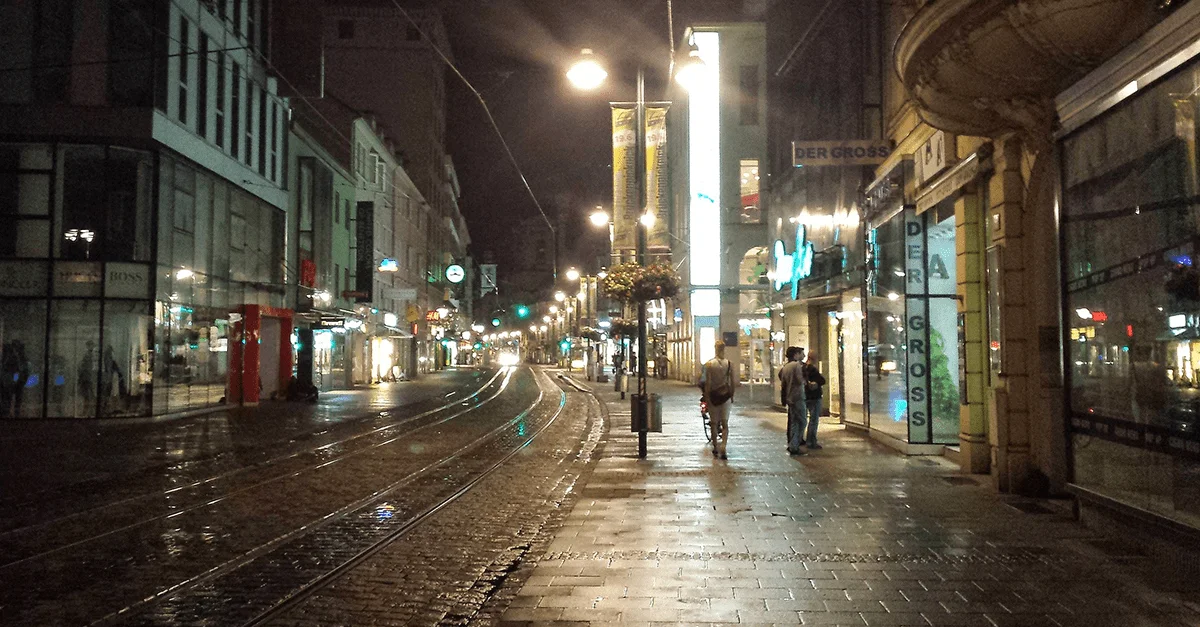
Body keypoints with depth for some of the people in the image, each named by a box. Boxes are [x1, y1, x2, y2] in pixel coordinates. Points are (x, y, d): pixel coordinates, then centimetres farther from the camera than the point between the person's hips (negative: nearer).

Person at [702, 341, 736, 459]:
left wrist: (706, 397, -2)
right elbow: (732, 382, 1)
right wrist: (732, 396, 13)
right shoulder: (729, 364, -3)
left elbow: (707, 383, -9)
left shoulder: (709, 364, -8)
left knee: (714, 423, 13)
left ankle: (715, 448, 21)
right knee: (725, 424, 5)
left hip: (713, 396, -1)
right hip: (725, 396, 1)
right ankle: (723, 447, -12)